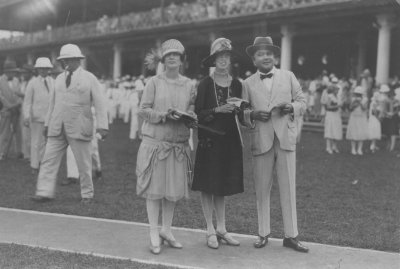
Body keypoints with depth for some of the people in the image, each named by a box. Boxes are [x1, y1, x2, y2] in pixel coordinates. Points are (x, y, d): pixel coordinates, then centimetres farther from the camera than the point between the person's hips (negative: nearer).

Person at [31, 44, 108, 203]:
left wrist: (102, 126, -15)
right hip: (57, 129, 4)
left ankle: (87, 194, 16)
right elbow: (53, 102, 20)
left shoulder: (89, 78, -1)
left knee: (84, 164, 3)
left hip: (79, 129, -4)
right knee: (49, 160, -2)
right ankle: (45, 193, 0)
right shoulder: (59, 79, 13)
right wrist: (47, 123, 18)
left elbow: (99, 103, -6)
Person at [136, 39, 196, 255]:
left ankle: (166, 230, 23)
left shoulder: (188, 85, 9)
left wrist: (188, 115, -10)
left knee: (173, 189, 9)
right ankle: (154, 234, 10)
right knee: (153, 189, 0)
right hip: (154, 142, -3)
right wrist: (164, 115, -17)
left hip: (179, 144, 3)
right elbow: (143, 110, -4)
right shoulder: (154, 82, -1)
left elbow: (193, 108, 12)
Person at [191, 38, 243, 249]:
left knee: (223, 186, 11)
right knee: (208, 186, 1)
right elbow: (198, 113, -6)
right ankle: (210, 231, 11)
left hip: (230, 139, 4)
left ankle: (221, 229, 20)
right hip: (209, 139, -4)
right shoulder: (205, 84, -4)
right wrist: (218, 110, -19)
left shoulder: (236, 85, 8)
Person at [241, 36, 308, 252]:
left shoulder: (289, 77, 10)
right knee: (262, 190, 6)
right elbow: (242, 113, 9)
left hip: (285, 138, 0)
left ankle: (291, 235, 9)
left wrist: (291, 107, -11)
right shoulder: (248, 84, 10)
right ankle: (263, 233, 18)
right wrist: (253, 114, -12)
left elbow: (302, 102, 10)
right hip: (261, 141, 0)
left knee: (288, 189, 1)